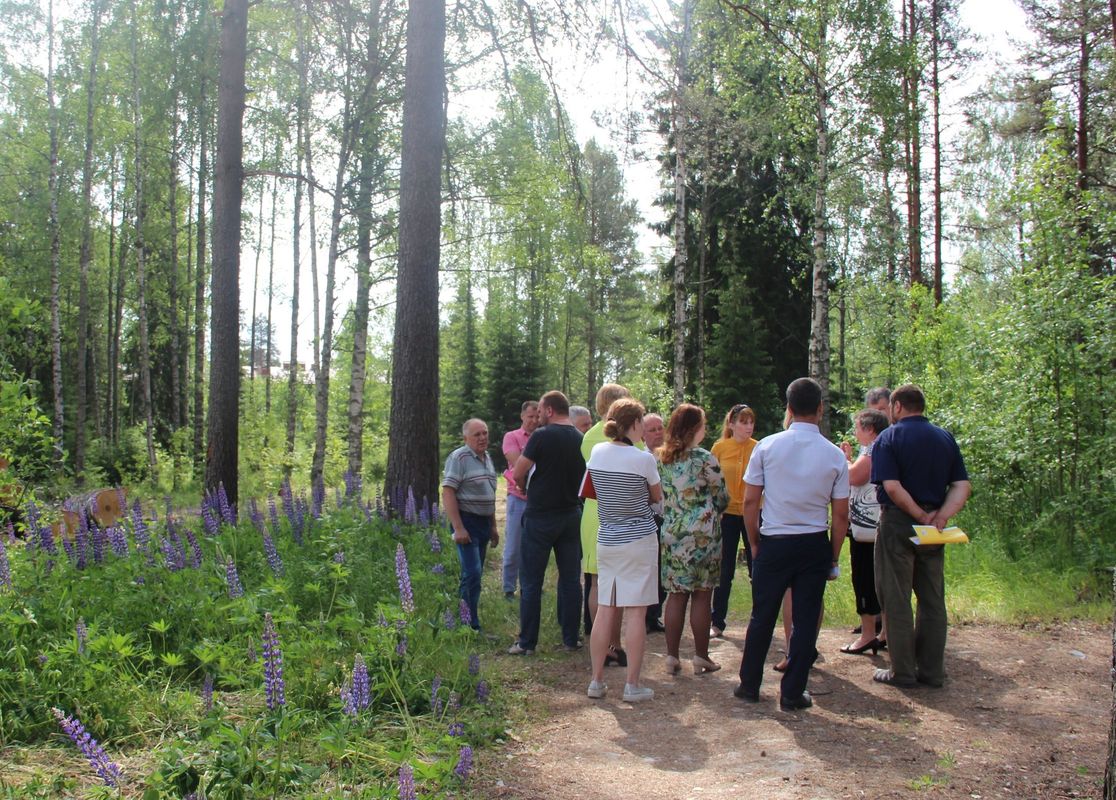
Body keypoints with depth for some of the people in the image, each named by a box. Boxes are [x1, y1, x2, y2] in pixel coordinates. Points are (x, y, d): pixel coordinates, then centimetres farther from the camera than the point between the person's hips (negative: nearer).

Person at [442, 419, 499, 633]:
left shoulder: (487, 458, 14)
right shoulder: (459, 458, -11)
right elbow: (447, 493, -17)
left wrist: (493, 526, 22)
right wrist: (458, 528, -22)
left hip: (484, 522, 8)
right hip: (466, 521, -8)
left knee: (475, 573, 11)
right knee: (472, 573, -12)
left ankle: (466, 621, 18)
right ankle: (471, 626, -7)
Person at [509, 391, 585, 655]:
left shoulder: (542, 436, -13)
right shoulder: (581, 440, 4)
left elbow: (518, 473, -12)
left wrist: (525, 488, 6)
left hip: (540, 516, -5)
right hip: (571, 514, 5)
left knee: (531, 582, 2)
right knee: (570, 578, 11)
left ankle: (527, 642, 6)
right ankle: (571, 638, 15)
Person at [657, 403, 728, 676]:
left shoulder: (661, 458, 4)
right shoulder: (705, 459, -12)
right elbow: (721, 499, -4)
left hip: (671, 534, 5)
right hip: (702, 535, -5)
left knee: (676, 595, 11)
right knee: (701, 596, 6)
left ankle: (672, 657, 12)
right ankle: (701, 657, 13)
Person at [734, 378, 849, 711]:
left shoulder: (767, 446, -6)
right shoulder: (835, 455, -3)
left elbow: (749, 502, -4)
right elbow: (840, 515, 0)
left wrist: (754, 543, 8)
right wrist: (833, 557, 10)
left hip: (773, 543, 0)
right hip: (815, 546, 0)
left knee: (762, 617, 11)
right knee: (806, 619, 9)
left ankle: (749, 685, 23)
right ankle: (792, 693, 15)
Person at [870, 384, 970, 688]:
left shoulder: (889, 438, -7)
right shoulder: (946, 438, 9)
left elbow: (892, 487, -19)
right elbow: (962, 486, 1)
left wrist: (921, 516, -11)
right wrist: (940, 516, -9)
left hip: (898, 524, -5)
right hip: (933, 529, 5)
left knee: (896, 600, 3)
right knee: (933, 599, 12)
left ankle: (902, 672, 7)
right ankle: (932, 671, 18)